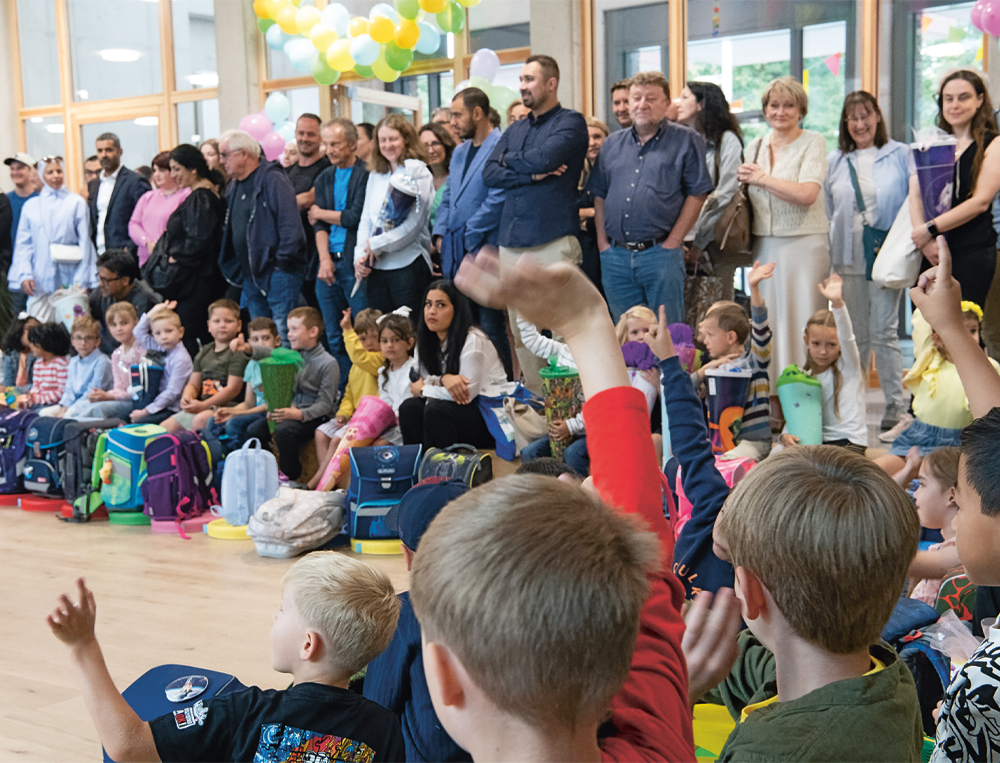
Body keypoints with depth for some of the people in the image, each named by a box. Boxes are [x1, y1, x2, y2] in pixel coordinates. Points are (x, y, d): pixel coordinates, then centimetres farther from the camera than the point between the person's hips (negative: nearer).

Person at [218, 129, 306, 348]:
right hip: (251, 276, 9)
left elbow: (290, 224, -16)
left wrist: (283, 263, -18)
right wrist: (236, 270, 16)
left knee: (282, 336, -11)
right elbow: (229, 230, 25)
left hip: (277, 272, -9)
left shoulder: (272, 179, -10)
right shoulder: (234, 186, 17)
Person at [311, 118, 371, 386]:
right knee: (334, 337, 8)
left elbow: (355, 217, -11)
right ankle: (343, 392, 14)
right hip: (329, 263, 6)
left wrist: (320, 213, 4)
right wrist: (324, 259, -5)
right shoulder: (324, 179, 16)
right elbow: (319, 225, 10)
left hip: (355, 263, -6)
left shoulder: (365, 174, -4)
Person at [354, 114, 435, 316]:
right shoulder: (375, 176, 18)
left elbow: (413, 223, -10)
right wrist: (360, 256, 1)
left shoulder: (418, 173, -2)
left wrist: (376, 245, -8)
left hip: (407, 263, -5)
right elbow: (366, 220, 16)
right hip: (376, 267, 5)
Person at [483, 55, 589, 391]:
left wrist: (510, 159, 5)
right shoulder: (515, 130, 21)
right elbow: (489, 174, 8)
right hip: (512, 241, 6)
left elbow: (544, 158, -14)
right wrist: (530, 174, -6)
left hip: (554, 240, -6)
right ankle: (534, 398, 13)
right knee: (521, 331, 6)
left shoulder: (570, 122, 2)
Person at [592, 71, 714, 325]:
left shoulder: (686, 141, 2)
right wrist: (602, 241, 6)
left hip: (660, 254, -4)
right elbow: (599, 195, 17)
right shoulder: (612, 144, 16)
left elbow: (697, 193, -4)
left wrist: (673, 242, -9)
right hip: (615, 257, 4)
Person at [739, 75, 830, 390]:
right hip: (764, 244, 5)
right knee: (766, 321, 2)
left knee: (801, 322, -7)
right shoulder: (755, 147, 16)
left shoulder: (813, 142, 0)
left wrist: (761, 178, -7)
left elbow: (807, 194, -14)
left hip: (803, 244, -5)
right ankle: (773, 400, 6)